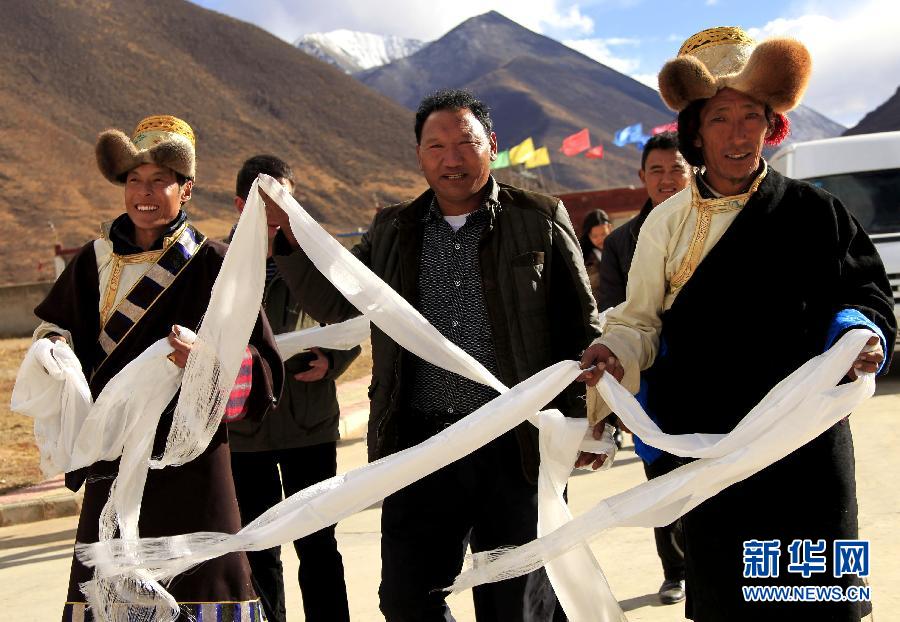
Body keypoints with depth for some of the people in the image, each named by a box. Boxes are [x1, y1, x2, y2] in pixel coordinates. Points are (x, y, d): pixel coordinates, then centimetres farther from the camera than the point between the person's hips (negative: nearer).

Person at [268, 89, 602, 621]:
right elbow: (339, 305, 12)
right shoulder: (391, 230, 12)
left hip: (516, 448, -3)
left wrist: (584, 419, -6)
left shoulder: (541, 220, 2)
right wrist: (289, 238, 0)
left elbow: (581, 328, 3)